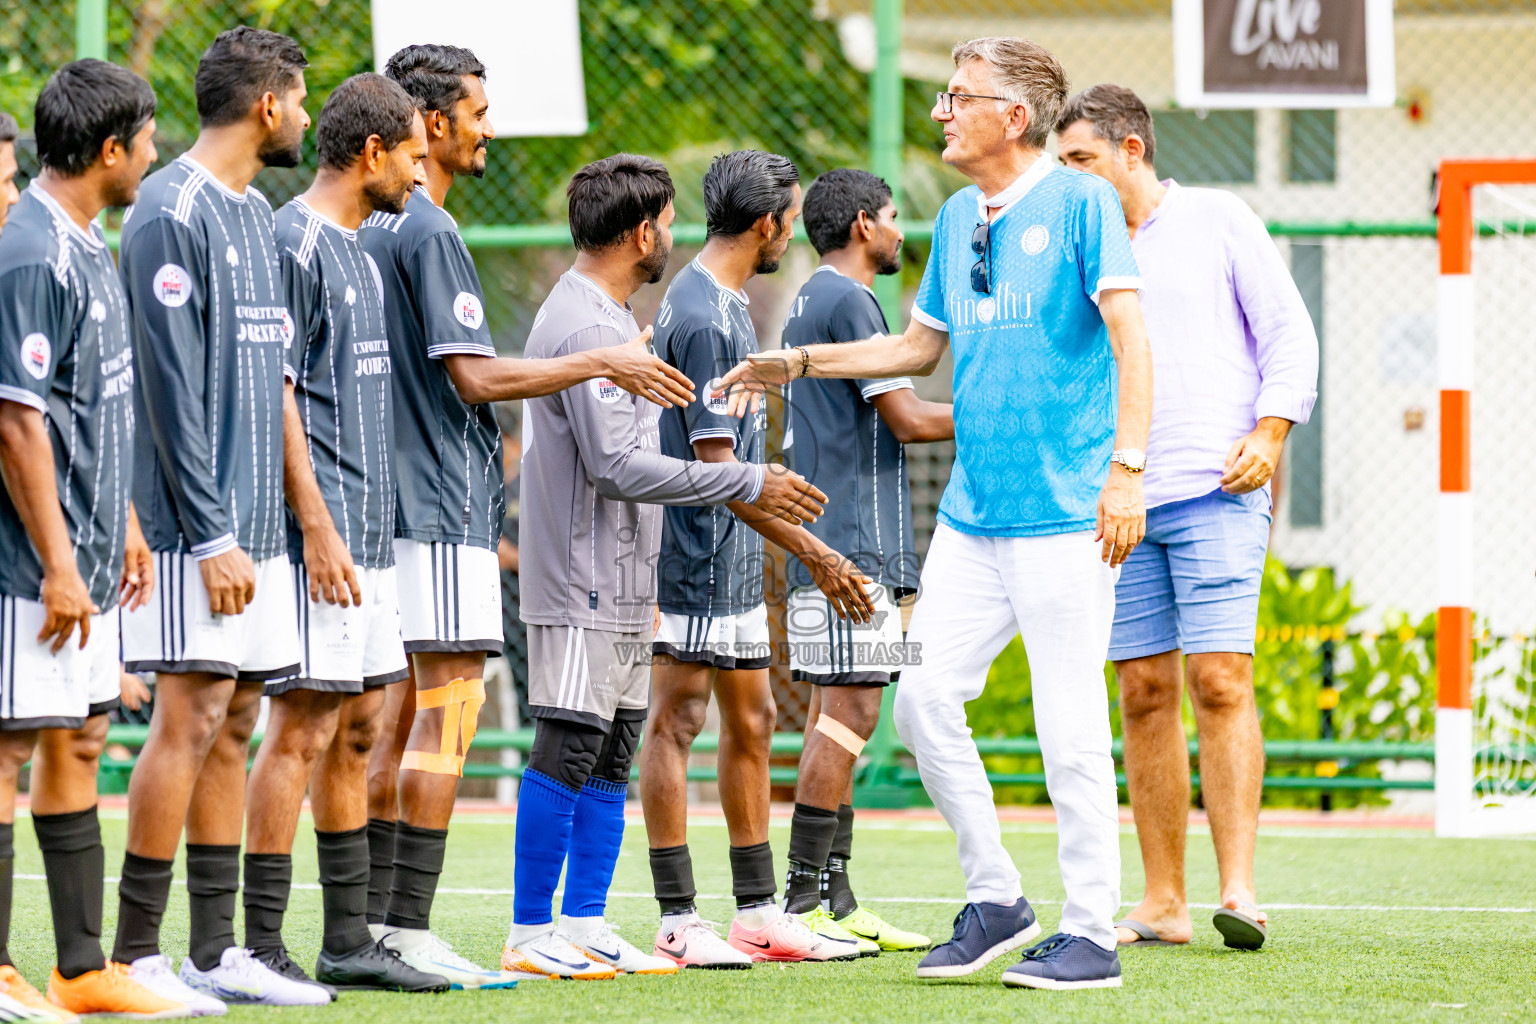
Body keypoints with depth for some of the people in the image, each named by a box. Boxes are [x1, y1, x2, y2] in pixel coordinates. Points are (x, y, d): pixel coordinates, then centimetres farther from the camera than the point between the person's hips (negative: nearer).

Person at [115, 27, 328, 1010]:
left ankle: (217, 951, 11)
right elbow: (171, 385, -16)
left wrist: (276, 519, 16)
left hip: (255, 523, 9)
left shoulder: (256, 214, 17)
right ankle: (136, 955, -6)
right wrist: (212, 536, -18)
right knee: (190, 719, -9)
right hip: (199, 526, -9)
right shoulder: (173, 212, -11)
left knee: (233, 725, 8)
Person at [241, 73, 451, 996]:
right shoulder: (296, 243, -11)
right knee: (306, 728, -9)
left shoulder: (360, 248, 17)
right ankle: (262, 946, -7)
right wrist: (318, 528, -20)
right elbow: (274, 395, -16)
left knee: (358, 729, 11)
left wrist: (369, 529, 19)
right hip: (325, 535, -10)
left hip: (370, 534, 10)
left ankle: (350, 941, 16)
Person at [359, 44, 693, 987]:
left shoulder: (372, 228, 16)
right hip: (442, 516, -10)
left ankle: (373, 921, 10)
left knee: (402, 718, 11)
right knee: (445, 716, -9)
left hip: (392, 509, 10)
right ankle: (409, 931, -12)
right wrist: (602, 363, -12)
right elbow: (476, 376, -18)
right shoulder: (429, 234, -13)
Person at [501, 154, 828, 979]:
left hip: (620, 585, 10)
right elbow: (616, 467, -21)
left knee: (610, 756, 10)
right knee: (567, 752, -8)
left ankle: (585, 925, 13)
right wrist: (747, 485, -16)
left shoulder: (603, 316, 17)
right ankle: (531, 932, -5)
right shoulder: (587, 327, -16)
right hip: (584, 583, -10)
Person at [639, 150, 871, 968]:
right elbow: (716, 465, -20)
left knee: (750, 723, 12)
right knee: (676, 723, -5)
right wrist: (813, 552, -18)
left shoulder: (723, 304, 13)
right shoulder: (702, 317, -18)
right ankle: (677, 922, -3)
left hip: (735, 562, 10)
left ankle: (758, 913, 18)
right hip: (698, 555, -10)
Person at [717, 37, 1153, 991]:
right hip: (973, 511, 8)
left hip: (1063, 516, -8)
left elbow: (1131, 338, -13)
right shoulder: (957, 218, 16)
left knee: (1071, 724, -6)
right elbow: (922, 343, 28)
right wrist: (798, 364, 26)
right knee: (924, 697, 3)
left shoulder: (1080, 203, -7)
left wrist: (1127, 469, -21)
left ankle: (1092, 933, 1)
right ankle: (995, 899, 16)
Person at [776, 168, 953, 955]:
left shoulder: (809, 302, 21)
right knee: (848, 711, -11)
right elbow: (906, 418, -14)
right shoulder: (849, 302, -11)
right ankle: (804, 899, -14)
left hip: (819, 544, 10)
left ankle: (832, 897, 8)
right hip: (854, 543, -10)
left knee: (833, 714, 9)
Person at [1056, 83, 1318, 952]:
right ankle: (1163, 903, 4)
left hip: (1215, 490, -4)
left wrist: (1269, 433, -9)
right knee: (1145, 694, 1)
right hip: (1120, 503, 4)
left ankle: (1239, 888, -16)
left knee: (1219, 681, -13)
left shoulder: (1217, 221, 5)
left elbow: (1290, 334, 3)